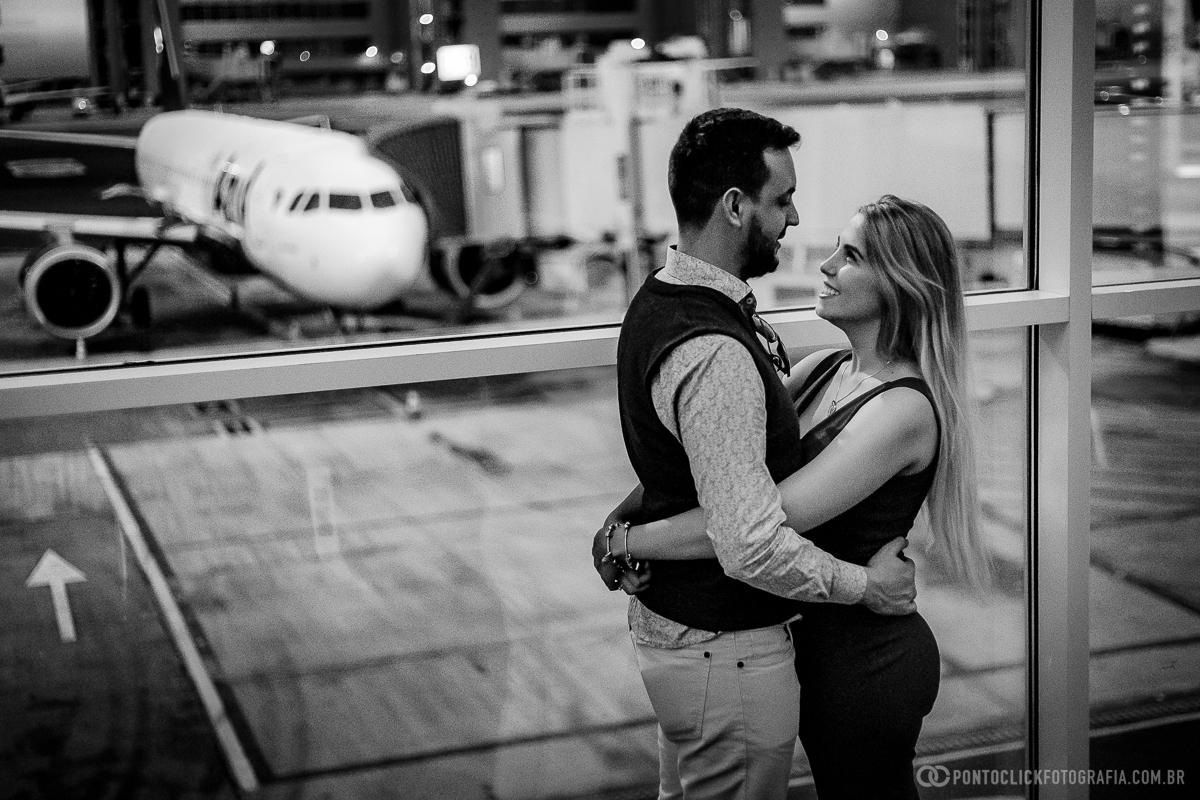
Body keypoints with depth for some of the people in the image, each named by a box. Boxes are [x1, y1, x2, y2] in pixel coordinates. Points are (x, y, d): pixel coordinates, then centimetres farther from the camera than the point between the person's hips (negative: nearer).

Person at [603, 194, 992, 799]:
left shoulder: (903, 409, -25)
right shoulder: (820, 369, 2)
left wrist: (625, 539, -23)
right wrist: (634, 526, -11)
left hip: (865, 658, -8)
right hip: (818, 643, 8)